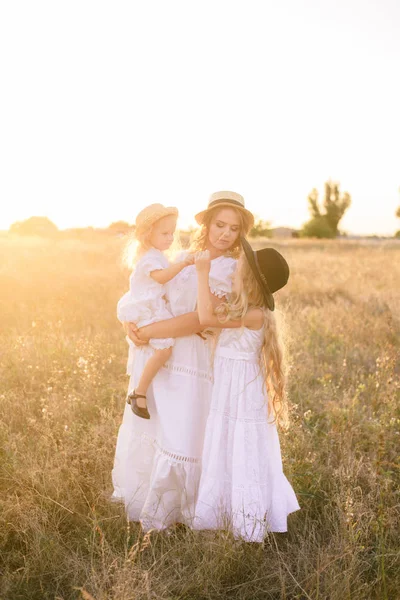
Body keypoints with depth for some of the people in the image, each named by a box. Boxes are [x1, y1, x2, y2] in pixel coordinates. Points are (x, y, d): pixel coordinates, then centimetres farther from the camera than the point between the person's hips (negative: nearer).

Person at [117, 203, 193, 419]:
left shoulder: (155, 254, 13)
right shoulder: (149, 258, -19)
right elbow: (160, 276, -38)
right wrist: (182, 264, -45)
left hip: (153, 308, 11)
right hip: (148, 311, -11)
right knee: (164, 348, -25)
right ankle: (139, 393, -19)